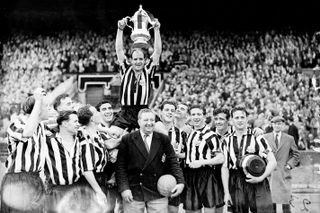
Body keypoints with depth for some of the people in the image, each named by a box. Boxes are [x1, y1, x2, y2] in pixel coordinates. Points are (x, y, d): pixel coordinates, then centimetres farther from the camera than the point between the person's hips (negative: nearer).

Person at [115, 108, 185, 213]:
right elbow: (120, 166, 0)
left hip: (158, 192, 1)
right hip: (133, 192, -1)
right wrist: (124, 188, -10)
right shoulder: (127, 140, 1)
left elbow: (172, 162, 4)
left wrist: (180, 182, -10)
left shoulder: (163, 139, 7)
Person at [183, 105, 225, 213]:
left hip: (206, 177, -6)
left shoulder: (211, 136, -9)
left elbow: (221, 158, -12)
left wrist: (202, 162, -19)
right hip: (190, 177, 6)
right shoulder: (189, 134, 13)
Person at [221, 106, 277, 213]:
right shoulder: (227, 141, 8)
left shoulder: (257, 137, -2)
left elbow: (272, 162, -2)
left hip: (257, 184, -3)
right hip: (236, 186, 3)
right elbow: (225, 167, 8)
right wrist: (226, 192, 3)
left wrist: (261, 178, -15)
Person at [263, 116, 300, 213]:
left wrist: (289, 165, 1)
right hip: (269, 173, 0)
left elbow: (296, 154, 13)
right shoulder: (265, 137, 8)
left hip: (284, 173, 0)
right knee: (271, 201, 0)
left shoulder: (289, 139, 7)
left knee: (285, 201, -2)